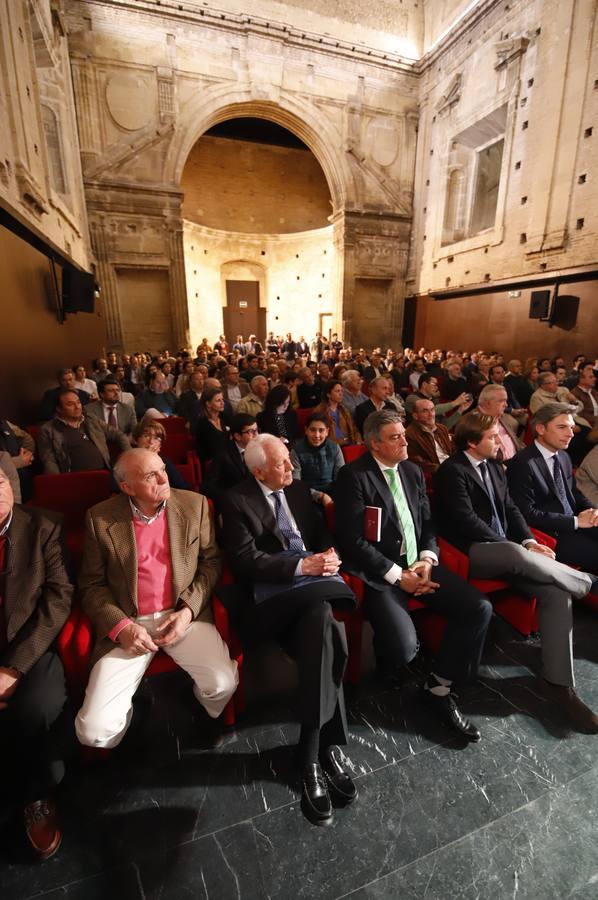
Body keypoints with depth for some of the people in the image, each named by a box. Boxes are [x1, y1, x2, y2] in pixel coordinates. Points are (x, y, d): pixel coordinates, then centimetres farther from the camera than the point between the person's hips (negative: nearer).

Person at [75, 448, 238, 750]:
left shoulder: (194, 504, -2)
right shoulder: (100, 518, -3)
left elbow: (211, 561, 4)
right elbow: (92, 584, 3)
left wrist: (188, 609, -10)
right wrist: (121, 627, -12)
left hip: (184, 615, 0)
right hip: (128, 625, 0)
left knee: (224, 683, -20)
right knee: (93, 730, -13)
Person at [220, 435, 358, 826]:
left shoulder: (298, 489, 16)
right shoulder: (237, 501, -2)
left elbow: (320, 531, 19)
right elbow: (247, 561, -11)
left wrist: (328, 553, -5)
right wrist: (302, 566, -17)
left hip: (313, 576, 5)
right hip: (271, 591, -5)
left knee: (320, 617, -28)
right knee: (325, 620, -33)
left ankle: (313, 756, -17)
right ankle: (327, 746, -19)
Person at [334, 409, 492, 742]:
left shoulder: (412, 471, 10)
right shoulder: (353, 475, -12)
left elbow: (428, 523, 14)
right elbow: (352, 541, -16)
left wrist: (427, 560, -5)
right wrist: (397, 575, -16)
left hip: (418, 563, 7)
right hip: (379, 572, -6)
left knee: (479, 608, -11)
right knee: (404, 646, -25)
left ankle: (439, 687, 8)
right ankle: (389, 676, 15)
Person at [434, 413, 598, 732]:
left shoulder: (494, 467, 16)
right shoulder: (452, 470, -10)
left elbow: (510, 509, 14)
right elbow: (466, 521, -18)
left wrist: (529, 541, -5)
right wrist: (518, 547, -17)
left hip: (505, 550, 8)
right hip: (471, 553, -7)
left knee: (556, 594, -15)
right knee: (517, 554, -38)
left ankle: (559, 682, -6)